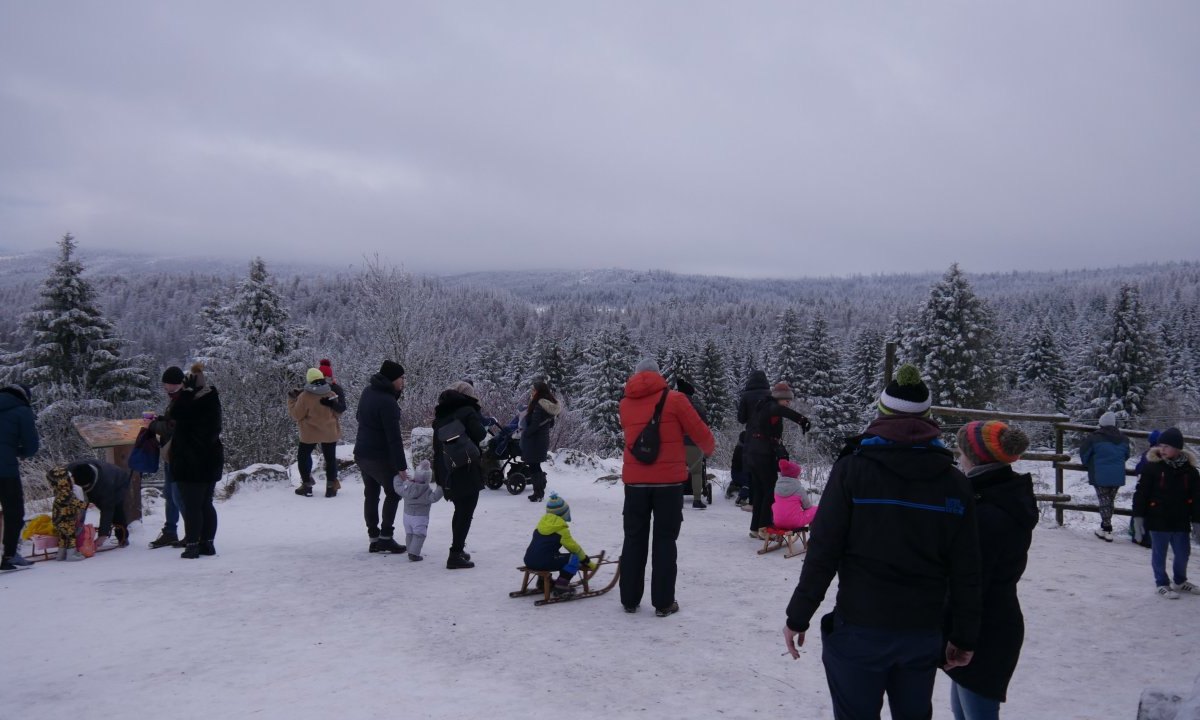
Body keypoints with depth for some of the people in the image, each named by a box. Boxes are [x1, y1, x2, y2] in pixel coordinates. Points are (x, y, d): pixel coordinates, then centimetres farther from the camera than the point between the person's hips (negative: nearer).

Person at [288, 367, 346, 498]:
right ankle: (331, 487, 13)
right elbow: (338, 412, 5)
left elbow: (296, 415, -8)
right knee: (330, 458, 13)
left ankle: (307, 485, 17)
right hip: (330, 433, 2)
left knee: (303, 456, 16)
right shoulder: (332, 395, -8)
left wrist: (292, 399, 1)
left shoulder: (304, 396, -17)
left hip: (310, 433, -2)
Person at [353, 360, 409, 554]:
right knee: (393, 493, 5)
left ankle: (373, 538, 16)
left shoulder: (368, 391, 5)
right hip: (379, 456, -8)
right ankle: (386, 537, 2)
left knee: (371, 495, 13)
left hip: (361, 453, 8)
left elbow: (360, 416, 20)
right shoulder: (387, 402, -23)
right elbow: (394, 438, -24)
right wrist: (401, 467, -22)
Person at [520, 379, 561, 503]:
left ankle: (538, 494, 5)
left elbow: (534, 424, -25)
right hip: (543, 439, 9)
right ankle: (539, 491, 25)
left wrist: (524, 433, -9)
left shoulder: (539, 406, -21)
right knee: (536, 466, 19)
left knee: (533, 467, 0)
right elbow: (551, 424, 15)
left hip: (534, 441, -9)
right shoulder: (549, 405, 7)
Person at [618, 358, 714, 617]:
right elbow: (700, 432, 0)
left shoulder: (626, 403, 6)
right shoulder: (674, 399, -4)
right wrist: (708, 448, 20)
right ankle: (663, 603, 8)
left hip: (635, 481, 3)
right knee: (664, 541, 6)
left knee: (634, 540, 13)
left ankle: (629, 599, 17)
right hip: (668, 481, -3)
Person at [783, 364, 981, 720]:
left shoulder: (852, 469, -9)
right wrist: (964, 636, 12)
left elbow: (823, 553, -11)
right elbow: (966, 571, 2)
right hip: (924, 633, 4)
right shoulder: (953, 482, 1)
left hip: (858, 630, -3)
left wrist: (798, 616, -2)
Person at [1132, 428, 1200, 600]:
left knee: (1183, 553, 15)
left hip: (1180, 522, 3)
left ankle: (1180, 581, 37)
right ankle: (1161, 584, 23)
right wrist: (1138, 517, -10)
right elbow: (1140, 493, -8)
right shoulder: (1152, 467, -10)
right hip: (1158, 521, -3)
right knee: (1159, 554, 7)